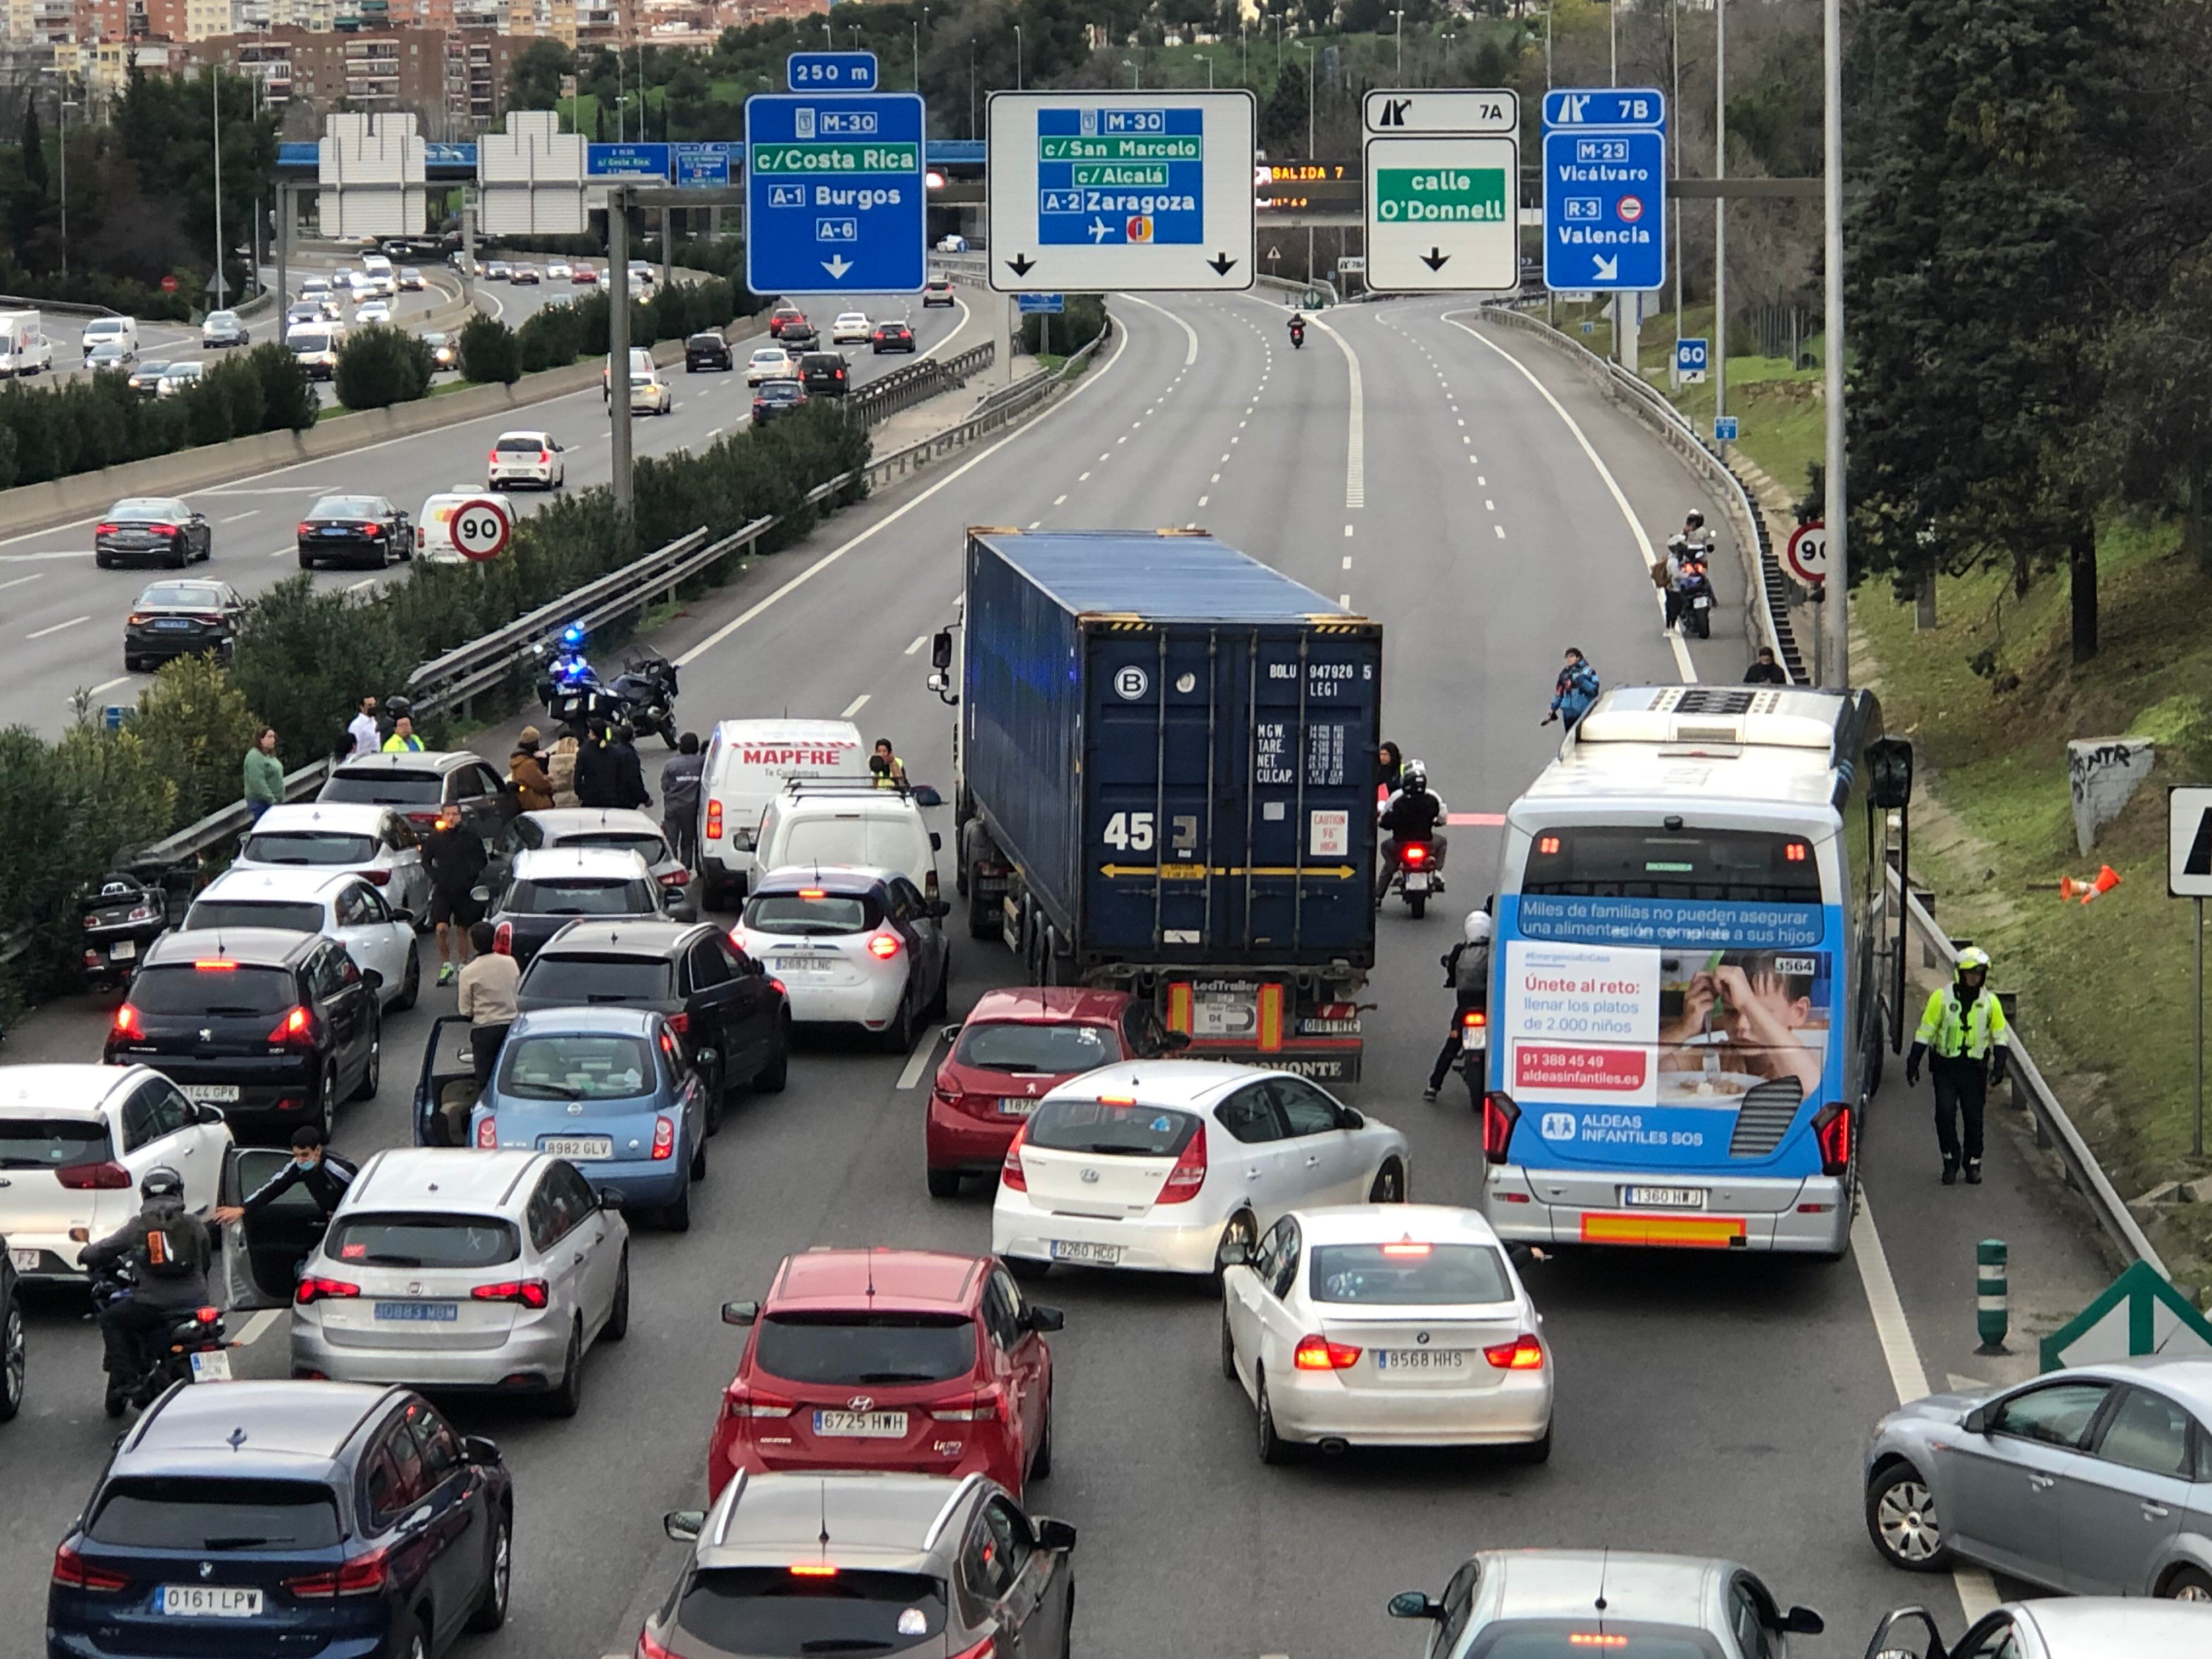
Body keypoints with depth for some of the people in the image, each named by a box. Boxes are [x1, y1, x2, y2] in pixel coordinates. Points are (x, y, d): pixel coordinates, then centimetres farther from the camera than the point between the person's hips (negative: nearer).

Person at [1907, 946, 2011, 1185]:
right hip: (1945, 1066, -1)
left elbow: (2000, 1035, 10)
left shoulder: (1990, 1002, 2)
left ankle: (1973, 1163, 18)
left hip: (1975, 1067, 1)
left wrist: (1999, 1064, -1)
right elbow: (1925, 1032, 1)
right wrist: (1913, 1063, -2)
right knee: (1945, 1114, -9)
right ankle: (1950, 1162, 7)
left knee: (1974, 1117, 4)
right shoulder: (1942, 997, -4)